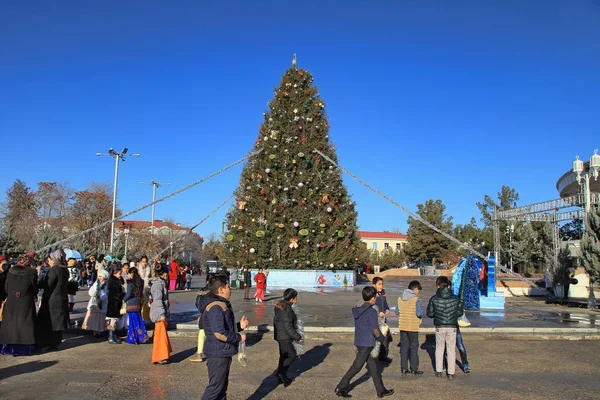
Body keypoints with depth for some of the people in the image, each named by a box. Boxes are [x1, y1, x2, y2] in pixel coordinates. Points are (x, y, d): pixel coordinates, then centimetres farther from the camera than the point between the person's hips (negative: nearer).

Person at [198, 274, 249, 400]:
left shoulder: (222, 305, 14)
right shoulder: (216, 308, -21)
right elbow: (220, 333, -29)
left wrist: (240, 326, 8)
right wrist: (239, 337, -17)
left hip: (223, 353, 11)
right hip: (218, 354, -11)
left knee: (222, 385, 18)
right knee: (215, 387, -4)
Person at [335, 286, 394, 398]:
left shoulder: (357, 310, 7)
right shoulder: (372, 311, -17)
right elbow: (375, 330, -18)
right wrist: (383, 339, 1)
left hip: (359, 341, 8)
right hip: (367, 344, -8)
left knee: (373, 366, 15)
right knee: (356, 367, 0)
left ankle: (381, 390, 24)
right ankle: (340, 388, 5)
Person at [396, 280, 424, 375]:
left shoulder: (400, 298, 4)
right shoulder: (416, 299, -13)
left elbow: (397, 312, 9)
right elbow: (419, 313, -19)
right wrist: (421, 316, 2)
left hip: (402, 326, 5)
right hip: (413, 327, -5)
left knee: (404, 346, 11)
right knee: (414, 347, 5)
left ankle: (403, 368, 13)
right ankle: (414, 369, 9)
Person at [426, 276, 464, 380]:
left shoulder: (434, 299, -8)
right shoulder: (456, 299, -5)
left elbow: (429, 314, -3)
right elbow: (460, 313, 4)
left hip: (439, 327, 0)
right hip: (452, 327, 0)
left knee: (439, 348, 17)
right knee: (451, 350, 11)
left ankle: (439, 371, 22)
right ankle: (451, 373, 12)